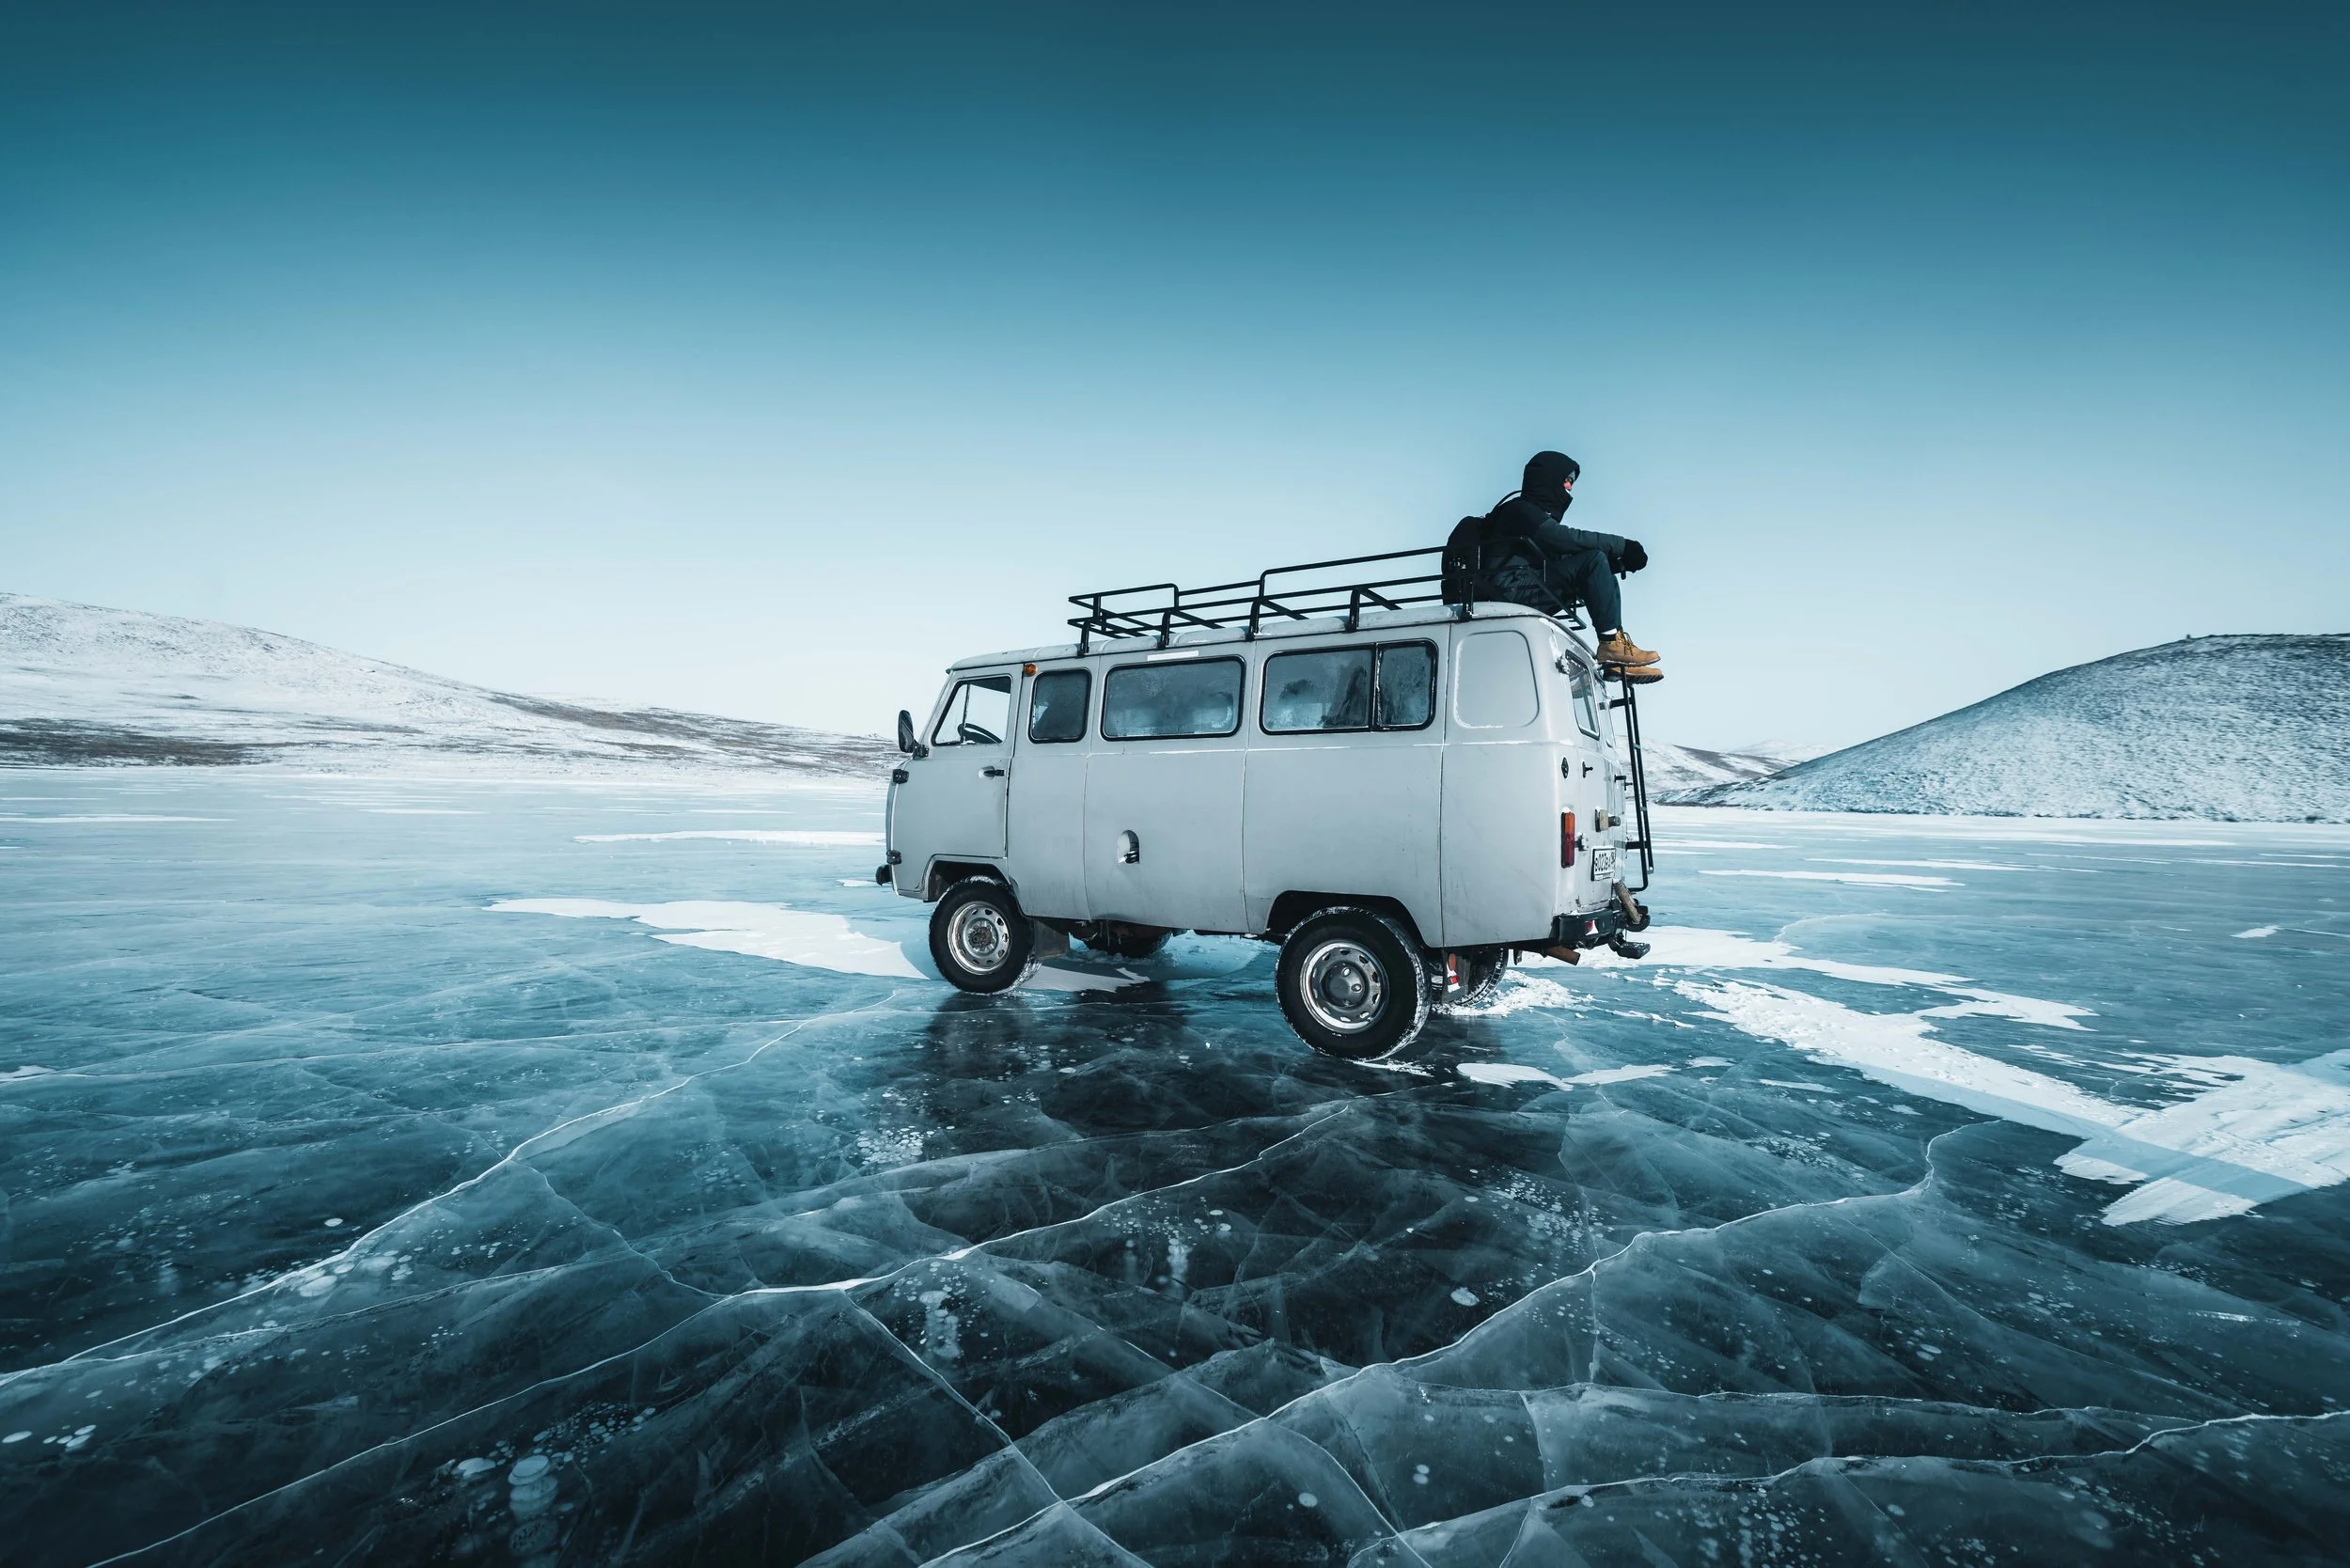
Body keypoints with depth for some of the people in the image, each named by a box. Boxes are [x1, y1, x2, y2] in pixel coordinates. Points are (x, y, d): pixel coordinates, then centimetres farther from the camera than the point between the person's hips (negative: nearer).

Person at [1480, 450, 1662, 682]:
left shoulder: (1543, 517, 28)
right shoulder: (1520, 509, -3)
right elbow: (1566, 539, -18)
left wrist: (1620, 561, 4)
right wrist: (1621, 546, -14)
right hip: (1513, 588, -10)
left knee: (1605, 577, 7)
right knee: (1594, 560, -16)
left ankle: (1619, 662, -5)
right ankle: (1611, 642, -19)